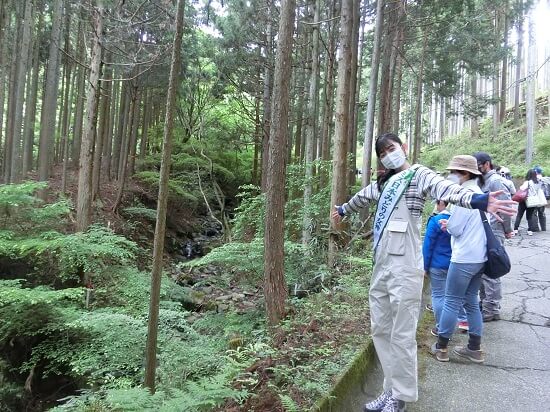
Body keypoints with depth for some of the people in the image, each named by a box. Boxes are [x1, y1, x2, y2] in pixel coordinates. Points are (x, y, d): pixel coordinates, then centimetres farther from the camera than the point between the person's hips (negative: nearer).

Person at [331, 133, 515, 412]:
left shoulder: (418, 175, -3)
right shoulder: (384, 182, 17)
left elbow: (446, 189, -23)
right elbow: (362, 198, 36)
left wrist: (477, 200, -43)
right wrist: (342, 210, 54)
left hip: (404, 266, -7)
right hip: (381, 264, 8)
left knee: (401, 335, 0)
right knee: (380, 330, 13)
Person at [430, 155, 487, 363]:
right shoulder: (479, 194, 12)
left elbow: (455, 229, -16)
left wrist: (446, 224, 4)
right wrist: (450, 224, 7)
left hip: (464, 258, -9)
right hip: (479, 257, 9)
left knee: (452, 302, 1)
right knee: (471, 301, 16)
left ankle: (441, 347, 12)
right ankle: (475, 348, 23)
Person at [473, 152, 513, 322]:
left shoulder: (495, 181, -12)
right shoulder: (482, 181, 15)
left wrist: (508, 230, -5)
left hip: (493, 233, -9)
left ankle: (492, 309, 6)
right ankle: (485, 302, 27)